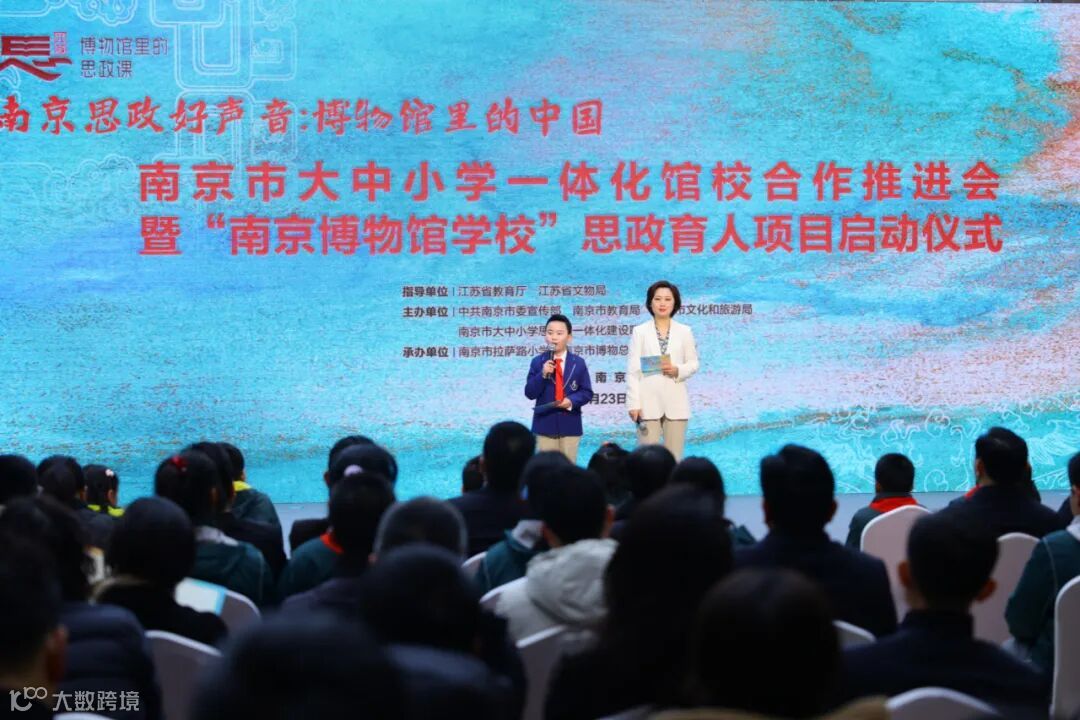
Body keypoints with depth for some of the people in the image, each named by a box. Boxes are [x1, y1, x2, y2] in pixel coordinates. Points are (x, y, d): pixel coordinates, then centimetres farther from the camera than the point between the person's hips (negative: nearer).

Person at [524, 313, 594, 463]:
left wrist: (572, 401, -17)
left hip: (570, 425, 0)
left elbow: (587, 392, 2)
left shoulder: (578, 363, 1)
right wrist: (543, 375, -19)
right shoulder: (537, 362, 0)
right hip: (545, 425, 0)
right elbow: (530, 393, -4)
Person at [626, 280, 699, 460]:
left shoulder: (684, 331, 8)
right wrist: (633, 403, -7)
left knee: (674, 457, 3)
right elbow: (633, 371, 0)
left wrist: (678, 371, -11)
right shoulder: (640, 331, 3)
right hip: (648, 403, -2)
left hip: (676, 403, 2)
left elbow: (694, 363, 11)